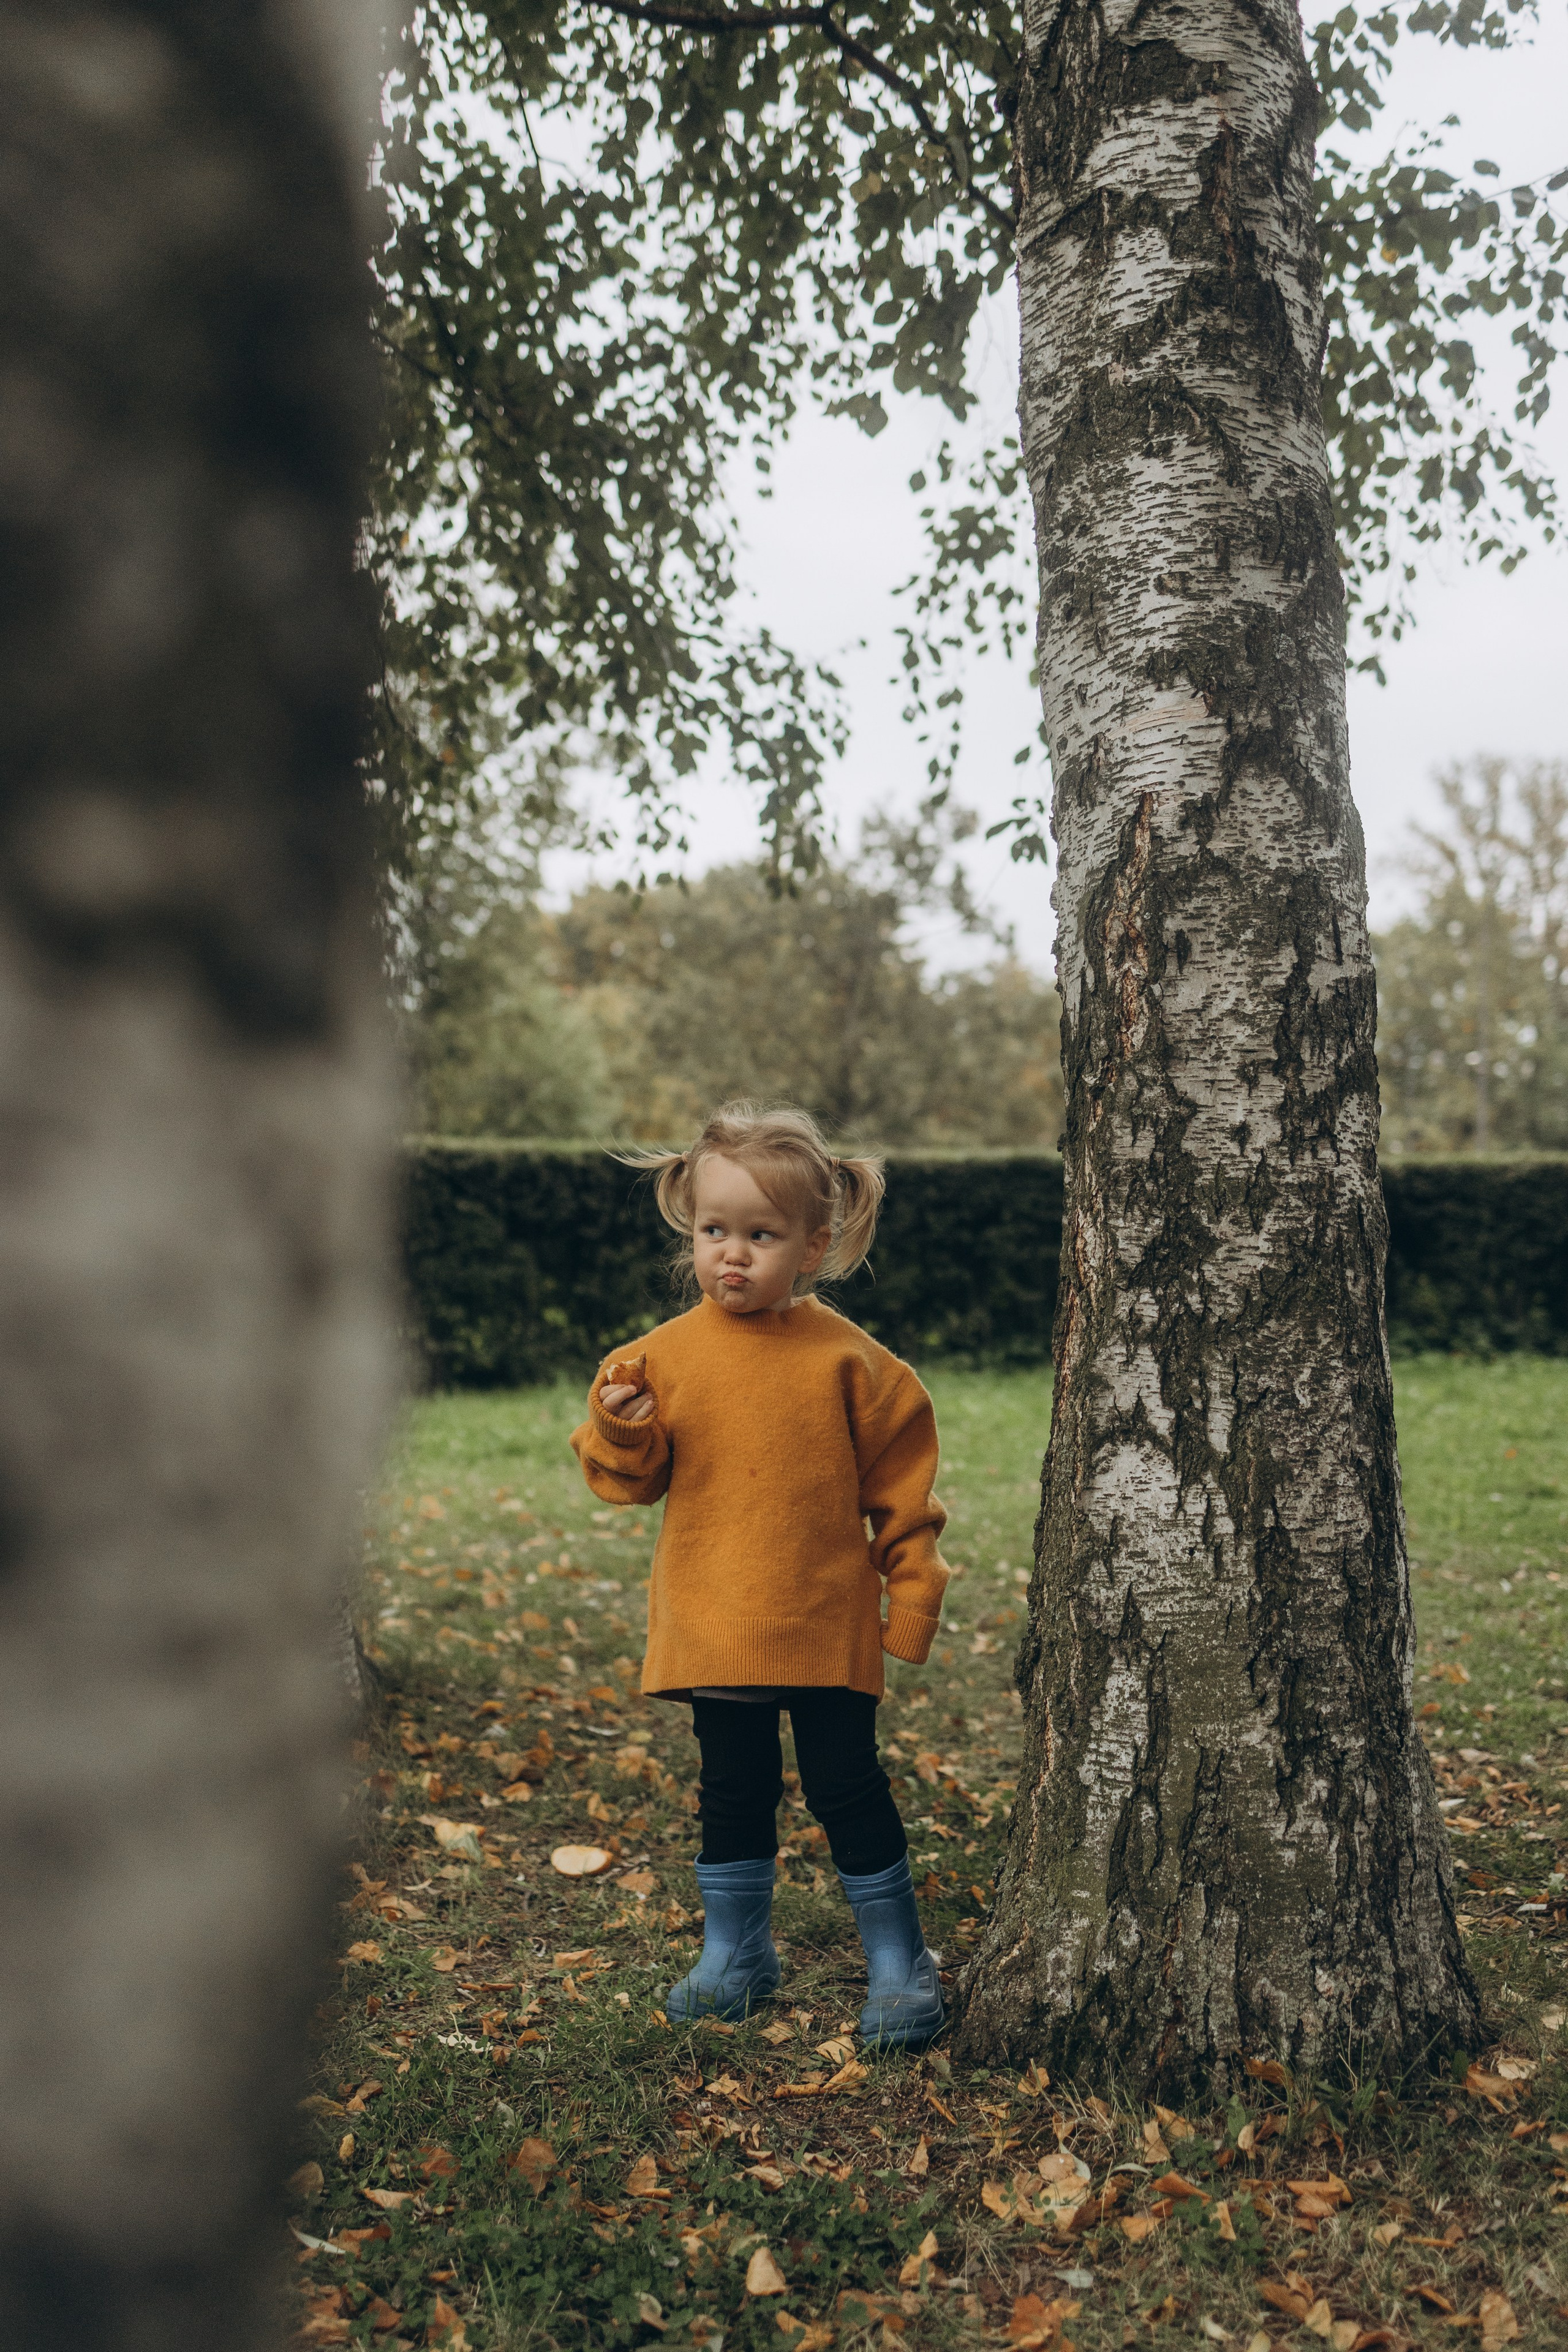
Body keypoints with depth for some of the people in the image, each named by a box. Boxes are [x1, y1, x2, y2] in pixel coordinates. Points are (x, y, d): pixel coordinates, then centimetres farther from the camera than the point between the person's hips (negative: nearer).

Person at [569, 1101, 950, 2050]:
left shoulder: (847, 1357, -6)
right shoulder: (669, 1354, -2)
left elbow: (902, 1482, 1)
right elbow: (632, 1479, 3)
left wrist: (913, 1594, 1)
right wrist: (622, 1430, -18)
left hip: (828, 1625, -2)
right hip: (713, 1625, 2)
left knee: (848, 1790, 5)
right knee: (733, 1793, 15)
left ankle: (900, 1963, 23)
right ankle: (736, 1955, 34)